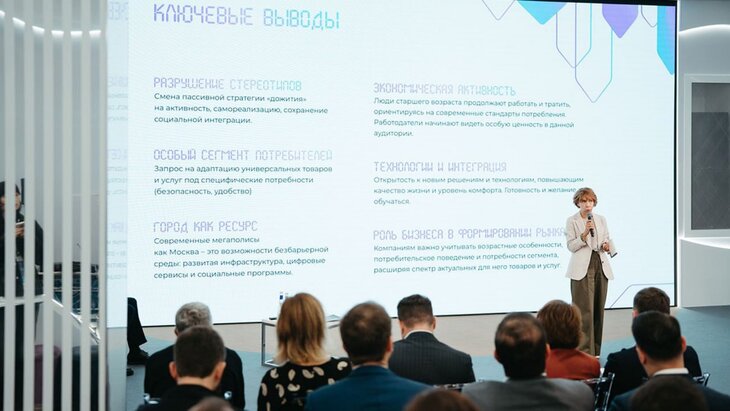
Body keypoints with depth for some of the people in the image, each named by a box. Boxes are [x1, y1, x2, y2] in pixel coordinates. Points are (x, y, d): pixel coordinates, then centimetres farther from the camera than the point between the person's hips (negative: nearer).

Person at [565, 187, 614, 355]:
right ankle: (583, 351, -9)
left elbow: (607, 240, 18)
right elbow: (571, 246, -5)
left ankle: (595, 350, 13)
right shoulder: (572, 221, 0)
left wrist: (606, 246, -5)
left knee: (598, 309, 6)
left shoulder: (601, 220, 13)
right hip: (582, 268, -5)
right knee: (584, 309, -11)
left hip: (601, 266, 5)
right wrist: (585, 233, -18)